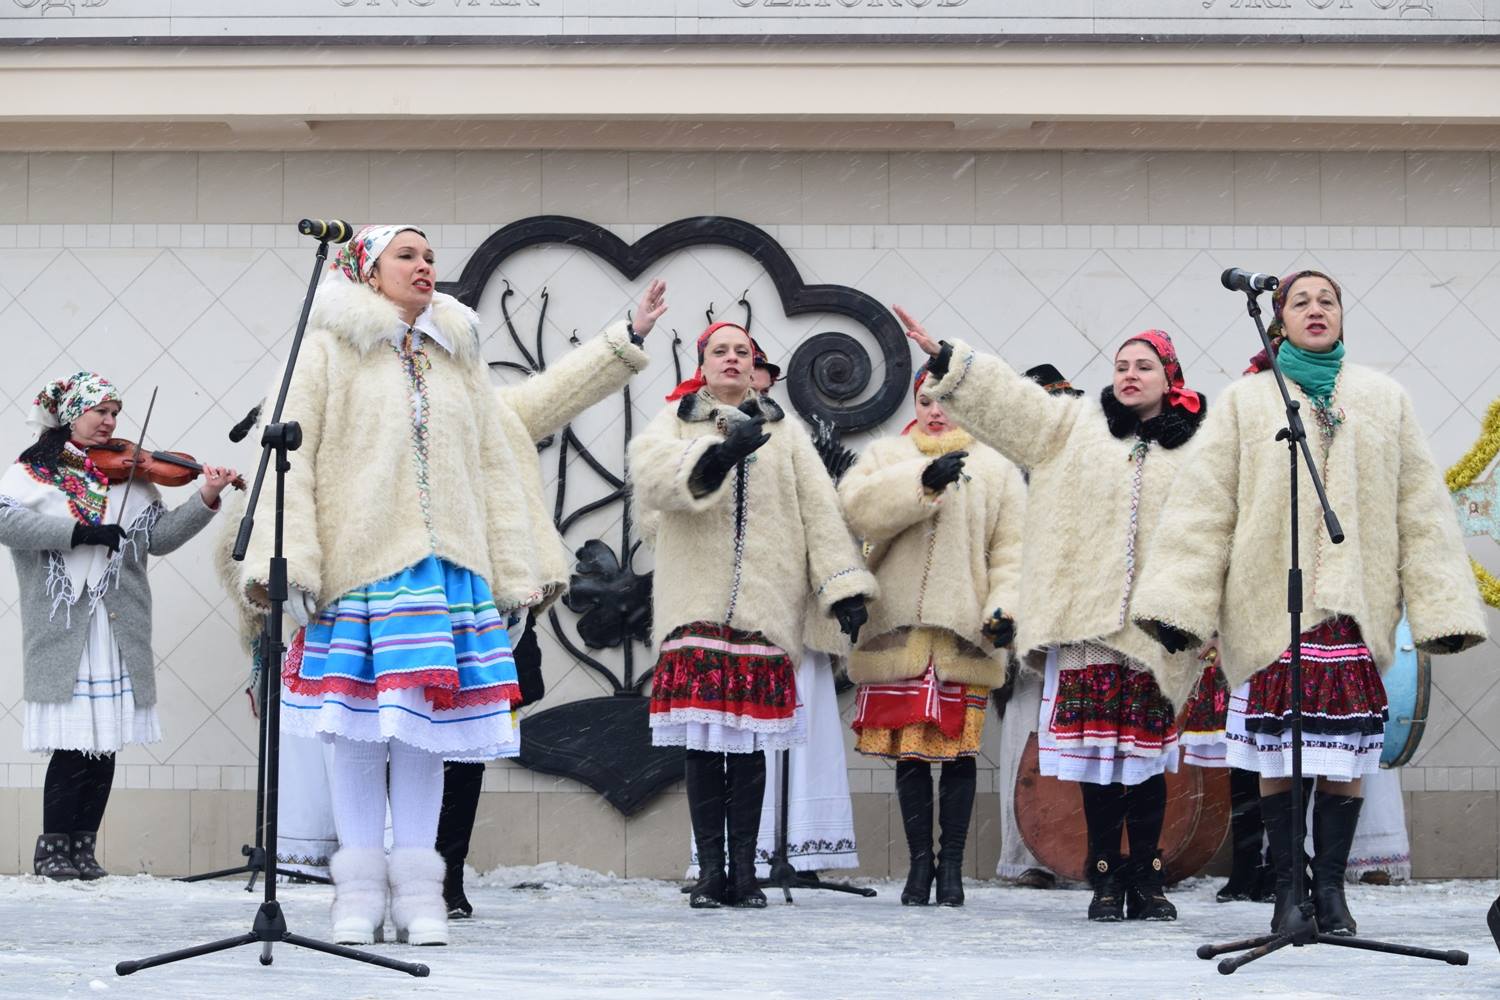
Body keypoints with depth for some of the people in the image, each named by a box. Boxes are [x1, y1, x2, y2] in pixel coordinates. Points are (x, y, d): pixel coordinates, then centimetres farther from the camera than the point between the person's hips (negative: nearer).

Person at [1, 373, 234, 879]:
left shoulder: (129, 475, 15)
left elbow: (159, 536, 7)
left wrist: (204, 501, -8)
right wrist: (82, 532, -19)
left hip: (118, 634, 4)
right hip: (62, 631, -4)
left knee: (105, 743, 2)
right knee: (73, 743, -8)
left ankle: (83, 847, 9)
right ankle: (53, 847, 3)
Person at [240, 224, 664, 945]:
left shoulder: (455, 357, 19)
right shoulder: (330, 349, 4)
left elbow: (500, 453, 21)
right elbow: (293, 459, -3)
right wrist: (287, 562, -12)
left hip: (446, 566, 4)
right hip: (358, 563, -4)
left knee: (425, 723, 1)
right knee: (359, 724, -4)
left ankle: (418, 894, 5)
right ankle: (359, 893, 2)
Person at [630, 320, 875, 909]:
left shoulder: (784, 432, 18)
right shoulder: (675, 424, 11)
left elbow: (819, 511, 10)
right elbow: (650, 470, -12)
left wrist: (843, 588, -1)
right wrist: (717, 453, -30)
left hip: (765, 610, 1)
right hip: (695, 608, -1)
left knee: (750, 744, 2)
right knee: (702, 743, -4)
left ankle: (744, 871, 7)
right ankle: (710, 872, 0)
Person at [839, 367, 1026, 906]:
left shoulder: (995, 467, 12)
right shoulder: (885, 456, 14)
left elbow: (1012, 548, 5)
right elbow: (857, 505, -7)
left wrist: (1005, 608, -10)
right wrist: (923, 480, -18)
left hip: (964, 633, -1)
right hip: (898, 631, 1)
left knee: (958, 748, -1)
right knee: (909, 749, 0)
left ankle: (951, 863, 7)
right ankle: (919, 861, 8)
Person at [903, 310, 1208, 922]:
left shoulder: (1196, 449, 8)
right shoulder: (1077, 426, 13)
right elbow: (1007, 397, 9)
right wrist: (942, 357, 0)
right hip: (1087, 617, 1)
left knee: (1145, 752, 0)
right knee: (1098, 750, 0)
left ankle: (1148, 879, 10)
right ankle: (1106, 878, 7)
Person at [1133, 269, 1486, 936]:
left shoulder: (1383, 399, 13)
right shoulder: (1246, 401, 8)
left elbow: (1421, 507, 10)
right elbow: (1203, 506, 2)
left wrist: (1442, 606, 3)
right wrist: (1179, 600, -7)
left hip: (1354, 605, 1)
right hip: (1268, 604, -1)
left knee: (1344, 754, -1)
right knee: (1277, 755, -2)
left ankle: (1331, 887, 7)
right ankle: (1286, 888, 7)